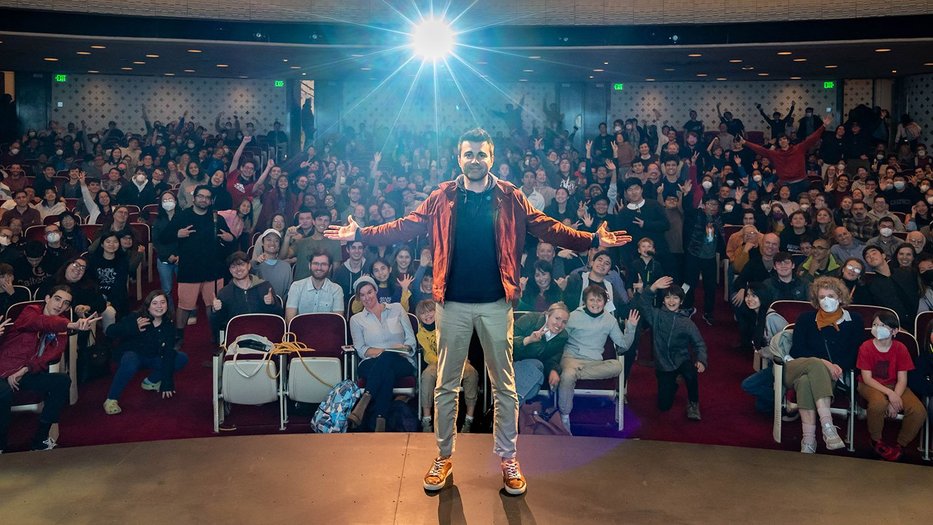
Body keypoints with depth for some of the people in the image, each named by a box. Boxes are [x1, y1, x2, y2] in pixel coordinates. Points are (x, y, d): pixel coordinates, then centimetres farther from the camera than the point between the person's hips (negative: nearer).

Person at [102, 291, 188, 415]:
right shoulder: (135, 318, -22)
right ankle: (111, 400, -26)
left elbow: (168, 354, -14)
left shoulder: (168, 325, -11)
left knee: (182, 359, -9)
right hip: (132, 354, -5)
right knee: (130, 363, -39)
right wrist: (134, 328, -48)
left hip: (153, 358, 5)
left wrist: (167, 384, -18)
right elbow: (110, 332, -30)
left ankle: (150, 382, 7)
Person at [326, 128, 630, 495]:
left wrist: (591, 240, -15)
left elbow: (547, 228, -3)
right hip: (452, 303, 1)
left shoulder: (510, 198, 2)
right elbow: (405, 227, 1)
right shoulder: (442, 198, 3)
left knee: (504, 386, 8)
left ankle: (508, 458, 21)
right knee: (446, 385, 10)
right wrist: (361, 234, -8)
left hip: (495, 303, 0)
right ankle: (443, 456, 24)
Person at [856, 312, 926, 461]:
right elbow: (867, 378, -14)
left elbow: (902, 380, -7)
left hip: (894, 386, 3)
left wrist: (895, 398, -23)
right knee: (879, 403, -39)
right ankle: (876, 440, -10)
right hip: (870, 386, -3)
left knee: (919, 411, -23)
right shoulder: (866, 347, -11)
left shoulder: (900, 348, -5)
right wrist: (889, 393, -26)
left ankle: (900, 444, 4)